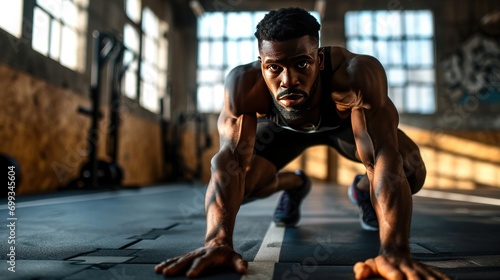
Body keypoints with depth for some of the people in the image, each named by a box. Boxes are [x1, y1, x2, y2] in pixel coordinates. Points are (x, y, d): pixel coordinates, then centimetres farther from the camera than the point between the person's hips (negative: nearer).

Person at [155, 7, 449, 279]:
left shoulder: (358, 73, -43)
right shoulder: (244, 83, -38)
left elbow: (384, 157, -49)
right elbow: (231, 160, -42)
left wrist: (395, 252, -58)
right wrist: (218, 241, -55)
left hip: (345, 123, -1)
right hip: (282, 128, 1)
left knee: (411, 171, -22)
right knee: (241, 182, -16)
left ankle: (363, 189, 15)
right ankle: (294, 185, 18)